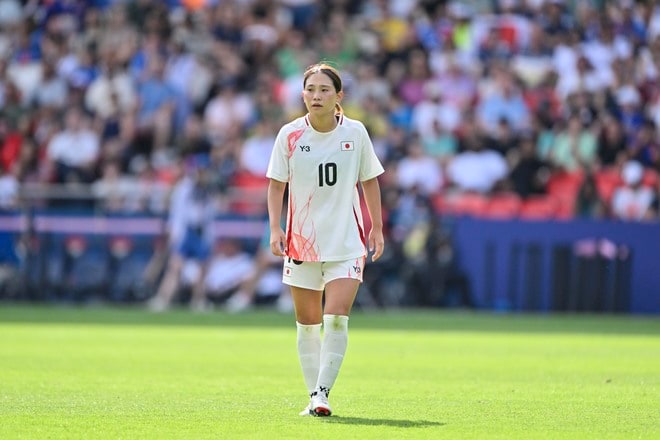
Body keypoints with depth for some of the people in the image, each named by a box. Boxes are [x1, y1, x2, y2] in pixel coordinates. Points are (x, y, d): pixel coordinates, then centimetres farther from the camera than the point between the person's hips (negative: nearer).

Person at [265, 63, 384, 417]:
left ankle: (323, 392, -11)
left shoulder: (355, 132, -4)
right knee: (307, 325, 6)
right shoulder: (290, 135, -5)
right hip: (302, 242, 1)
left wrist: (377, 228, 6)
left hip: (347, 242, -1)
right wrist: (275, 228, -8)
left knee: (336, 319, -15)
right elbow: (276, 184, 3)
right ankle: (314, 397, 16)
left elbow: (369, 181, 7)